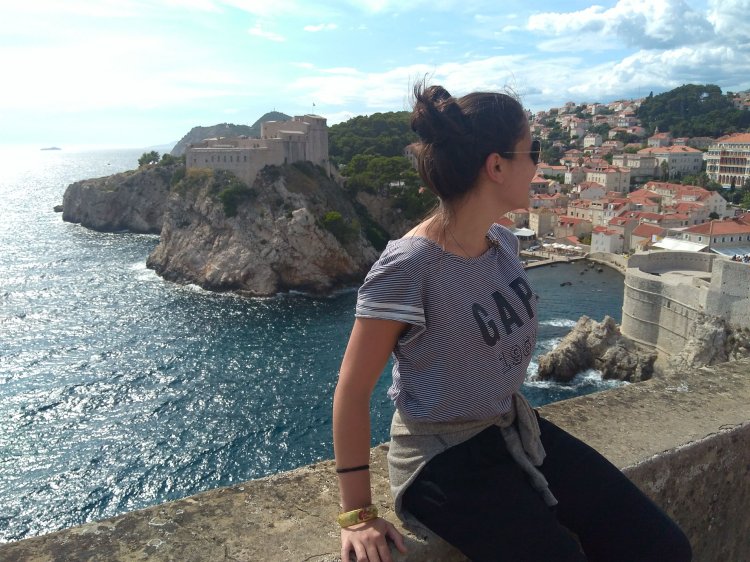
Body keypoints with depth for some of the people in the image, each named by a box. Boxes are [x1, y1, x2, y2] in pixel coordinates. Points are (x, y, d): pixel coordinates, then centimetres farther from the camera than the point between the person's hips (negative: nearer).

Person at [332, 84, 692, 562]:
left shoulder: (504, 243, 0)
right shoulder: (408, 267, -24)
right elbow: (353, 391, -18)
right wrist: (358, 513, -13)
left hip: (516, 429, 7)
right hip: (444, 458, -7)